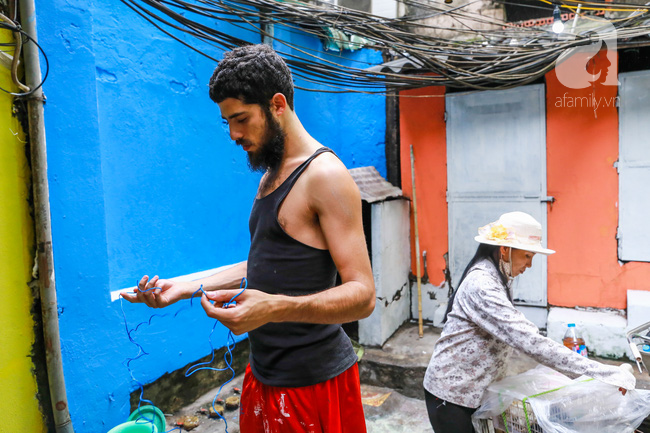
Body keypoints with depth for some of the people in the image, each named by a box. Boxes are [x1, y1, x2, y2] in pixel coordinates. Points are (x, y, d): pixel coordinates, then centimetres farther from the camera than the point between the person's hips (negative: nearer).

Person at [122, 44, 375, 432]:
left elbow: (363, 294, -22)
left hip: (312, 382, -8)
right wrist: (185, 288, 8)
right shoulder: (271, 175, 11)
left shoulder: (324, 175, -18)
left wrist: (275, 307, -37)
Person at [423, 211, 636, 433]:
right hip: (451, 395, -9)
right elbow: (529, 342, -33)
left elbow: (516, 331, 7)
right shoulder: (481, 286, -27)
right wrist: (602, 373, -31)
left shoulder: (494, 279, 5)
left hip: (475, 390, 9)